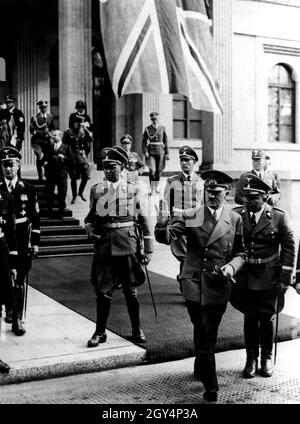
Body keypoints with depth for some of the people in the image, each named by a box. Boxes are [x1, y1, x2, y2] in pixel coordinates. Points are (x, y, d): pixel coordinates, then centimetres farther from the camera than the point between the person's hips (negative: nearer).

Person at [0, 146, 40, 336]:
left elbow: (35, 218, 3)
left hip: (22, 242, -1)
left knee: (20, 281, 0)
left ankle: (17, 319, 5)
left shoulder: (28, 189, 2)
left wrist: (35, 242, -1)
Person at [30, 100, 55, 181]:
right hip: (37, 141, -3)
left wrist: (50, 133, -1)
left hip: (47, 141, 3)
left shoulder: (51, 117, 12)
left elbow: (53, 128, 19)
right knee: (39, 158, -6)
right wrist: (42, 132, -15)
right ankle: (41, 176, 0)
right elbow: (32, 129, -4)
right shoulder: (35, 117, 0)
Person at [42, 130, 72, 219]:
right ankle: (49, 212, 14)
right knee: (49, 194, 2)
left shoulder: (66, 147, 6)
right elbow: (44, 158, 19)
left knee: (62, 195, 0)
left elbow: (71, 160, 0)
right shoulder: (49, 147, 15)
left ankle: (61, 214, 10)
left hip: (62, 174, -3)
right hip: (50, 174, 3)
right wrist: (45, 162, -3)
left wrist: (64, 157, -16)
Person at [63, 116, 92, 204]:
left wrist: (85, 129, -15)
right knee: (73, 178, 2)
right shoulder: (68, 132, 1)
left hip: (82, 156, 2)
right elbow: (64, 144, 3)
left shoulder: (83, 131, 6)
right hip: (72, 158, -2)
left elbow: (90, 140, -7)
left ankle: (80, 192, 18)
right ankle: (74, 196, 14)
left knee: (86, 175, -5)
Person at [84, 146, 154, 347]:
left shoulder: (134, 190, 0)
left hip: (128, 246, -1)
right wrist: (90, 228, -5)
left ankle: (137, 329, 24)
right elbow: (91, 216, 18)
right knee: (103, 291, 4)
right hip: (104, 245, 2)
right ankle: (100, 332, 18)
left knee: (131, 291, 8)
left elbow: (145, 220, 2)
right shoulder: (96, 190, 6)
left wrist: (148, 249, -1)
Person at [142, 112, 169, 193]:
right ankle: (151, 187, -5)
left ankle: (156, 186, 22)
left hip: (160, 151, 2)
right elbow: (144, 142, 3)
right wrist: (145, 152, -10)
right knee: (152, 170, -14)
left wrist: (167, 153, 4)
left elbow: (166, 141, 8)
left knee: (159, 170, 6)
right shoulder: (148, 129, 3)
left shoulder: (162, 128, 6)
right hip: (151, 152, -2)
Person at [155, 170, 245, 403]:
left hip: (219, 285, 2)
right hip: (194, 284, -2)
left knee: (209, 334, 17)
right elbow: (166, 237, -10)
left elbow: (240, 253, 9)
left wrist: (232, 266, -11)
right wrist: (163, 223, -31)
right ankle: (211, 386, 8)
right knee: (203, 334, -4)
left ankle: (200, 369, 43)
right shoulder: (190, 216, -1)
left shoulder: (235, 219, 3)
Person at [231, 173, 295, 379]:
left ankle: (267, 357, 31)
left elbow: (289, 247, -3)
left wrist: (285, 278, -6)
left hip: (269, 278, -1)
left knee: (267, 319, 11)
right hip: (245, 277, 1)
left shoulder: (279, 217, -9)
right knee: (249, 318, 11)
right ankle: (251, 358, 27)